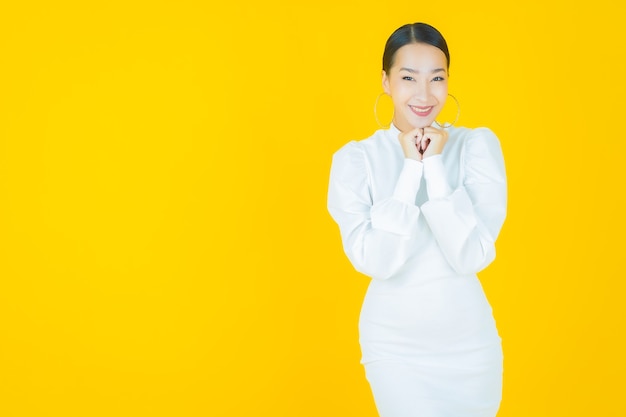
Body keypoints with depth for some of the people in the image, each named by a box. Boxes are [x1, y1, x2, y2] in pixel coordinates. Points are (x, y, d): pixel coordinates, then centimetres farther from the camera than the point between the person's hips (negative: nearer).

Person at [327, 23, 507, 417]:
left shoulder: (479, 145, -7)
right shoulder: (355, 159, -9)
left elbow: (472, 256, -15)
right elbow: (376, 261, -19)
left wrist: (435, 165, -19)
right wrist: (412, 167, -19)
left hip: (471, 340, 2)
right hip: (394, 344, -1)